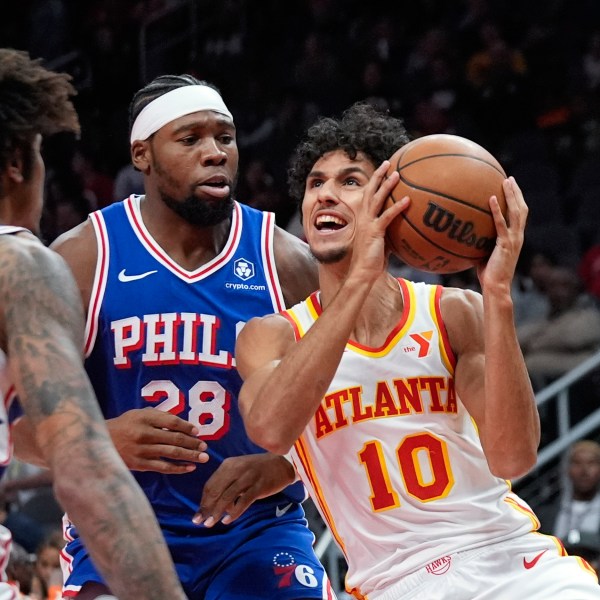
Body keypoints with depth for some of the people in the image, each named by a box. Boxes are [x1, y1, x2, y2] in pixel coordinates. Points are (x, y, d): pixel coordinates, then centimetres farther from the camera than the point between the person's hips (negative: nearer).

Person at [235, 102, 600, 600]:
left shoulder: (455, 314, 4)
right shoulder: (274, 335, 2)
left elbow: (512, 458, -10)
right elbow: (270, 428, -21)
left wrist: (497, 295, -18)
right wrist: (359, 280, -23)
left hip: (515, 558, 1)